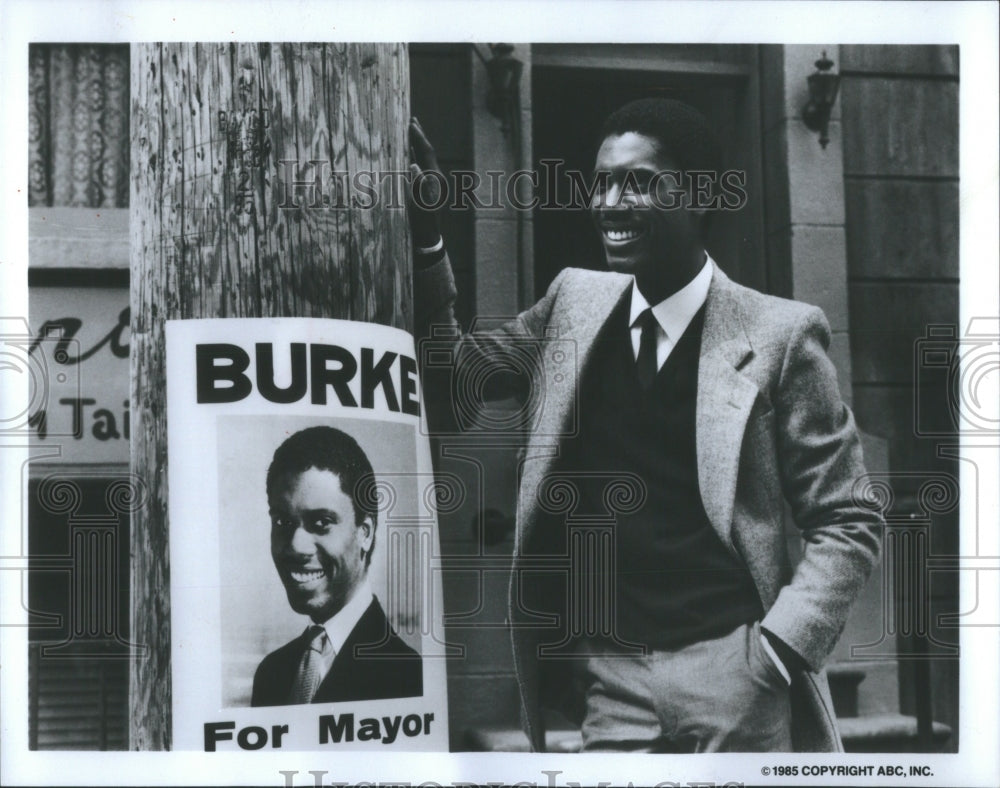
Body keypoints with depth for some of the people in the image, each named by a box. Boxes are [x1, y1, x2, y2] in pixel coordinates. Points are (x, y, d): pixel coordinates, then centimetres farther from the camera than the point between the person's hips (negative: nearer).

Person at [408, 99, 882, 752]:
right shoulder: (574, 302, 7)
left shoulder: (778, 334, -5)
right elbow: (448, 372, 12)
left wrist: (777, 651, -14)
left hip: (734, 675, -3)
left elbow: (848, 524, -3)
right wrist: (423, 233, 1)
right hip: (608, 678, 3)